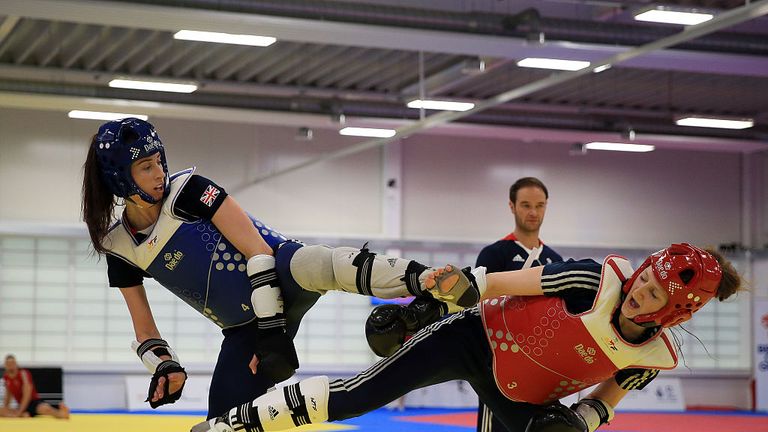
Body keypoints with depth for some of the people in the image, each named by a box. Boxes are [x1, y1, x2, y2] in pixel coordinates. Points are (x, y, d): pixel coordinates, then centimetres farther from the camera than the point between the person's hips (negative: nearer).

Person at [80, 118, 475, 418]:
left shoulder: (187, 189, -8)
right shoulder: (119, 248, 5)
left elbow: (258, 249, -14)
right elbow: (143, 329, 13)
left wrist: (272, 330, -19)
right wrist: (164, 366, -8)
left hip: (280, 277, -5)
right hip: (245, 327, 5)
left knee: (317, 265, -40)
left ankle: (428, 281, -57)